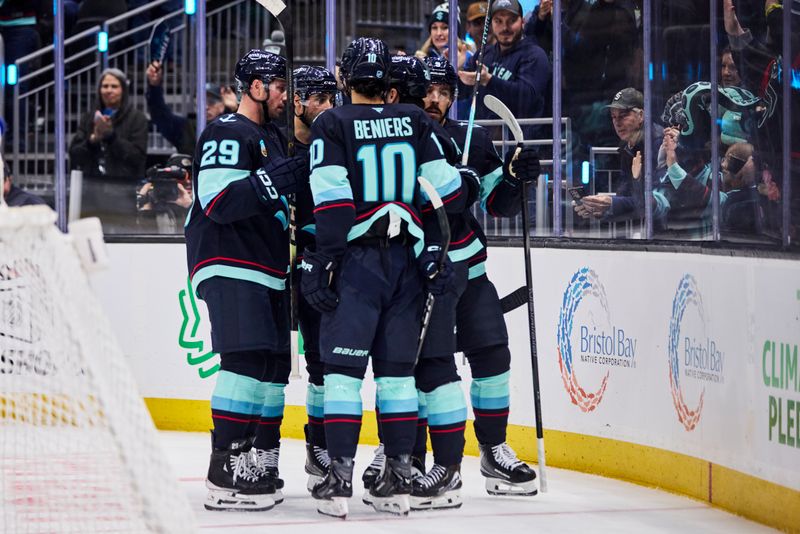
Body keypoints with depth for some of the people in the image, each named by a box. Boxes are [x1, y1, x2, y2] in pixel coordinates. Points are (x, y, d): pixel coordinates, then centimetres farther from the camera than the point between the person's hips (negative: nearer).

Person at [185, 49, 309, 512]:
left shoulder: (272, 137, 21)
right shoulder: (227, 134, -11)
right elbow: (218, 201, -23)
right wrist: (273, 181, -29)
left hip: (268, 272, 10)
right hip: (231, 269, -10)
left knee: (274, 365, 9)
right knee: (246, 359, -19)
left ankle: (261, 462, 16)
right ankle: (226, 472, -21)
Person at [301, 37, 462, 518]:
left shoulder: (332, 125, -4)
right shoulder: (415, 122, 8)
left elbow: (332, 200, -12)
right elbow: (445, 189, 4)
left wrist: (321, 261, -10)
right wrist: (435, 250, 9)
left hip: (356, 260, -4)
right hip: (407, 260, 4)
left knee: (343, 366, -1)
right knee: (397, 368, 9)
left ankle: (340, 478, -6)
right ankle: (398, 480, 9)